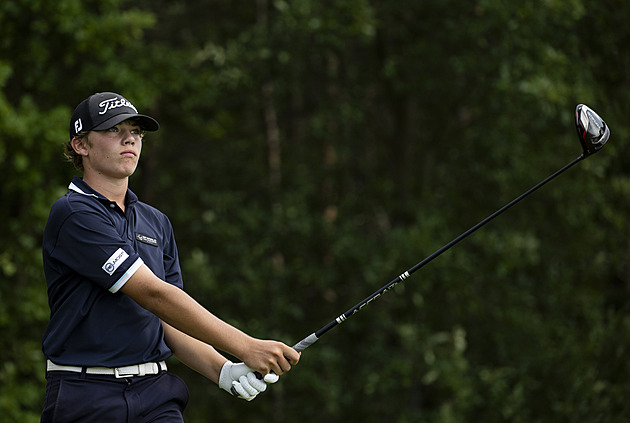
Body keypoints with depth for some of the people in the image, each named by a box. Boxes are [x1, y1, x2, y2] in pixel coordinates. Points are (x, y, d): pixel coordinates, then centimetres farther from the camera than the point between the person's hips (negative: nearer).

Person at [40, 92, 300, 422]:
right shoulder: (73, 215, -8)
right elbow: (153, 295, -15)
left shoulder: (156, 223, 17)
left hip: (156, 395, 5)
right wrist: (246, 348, -17)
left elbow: (170, 324, 14)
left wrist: (223, 371, -5)